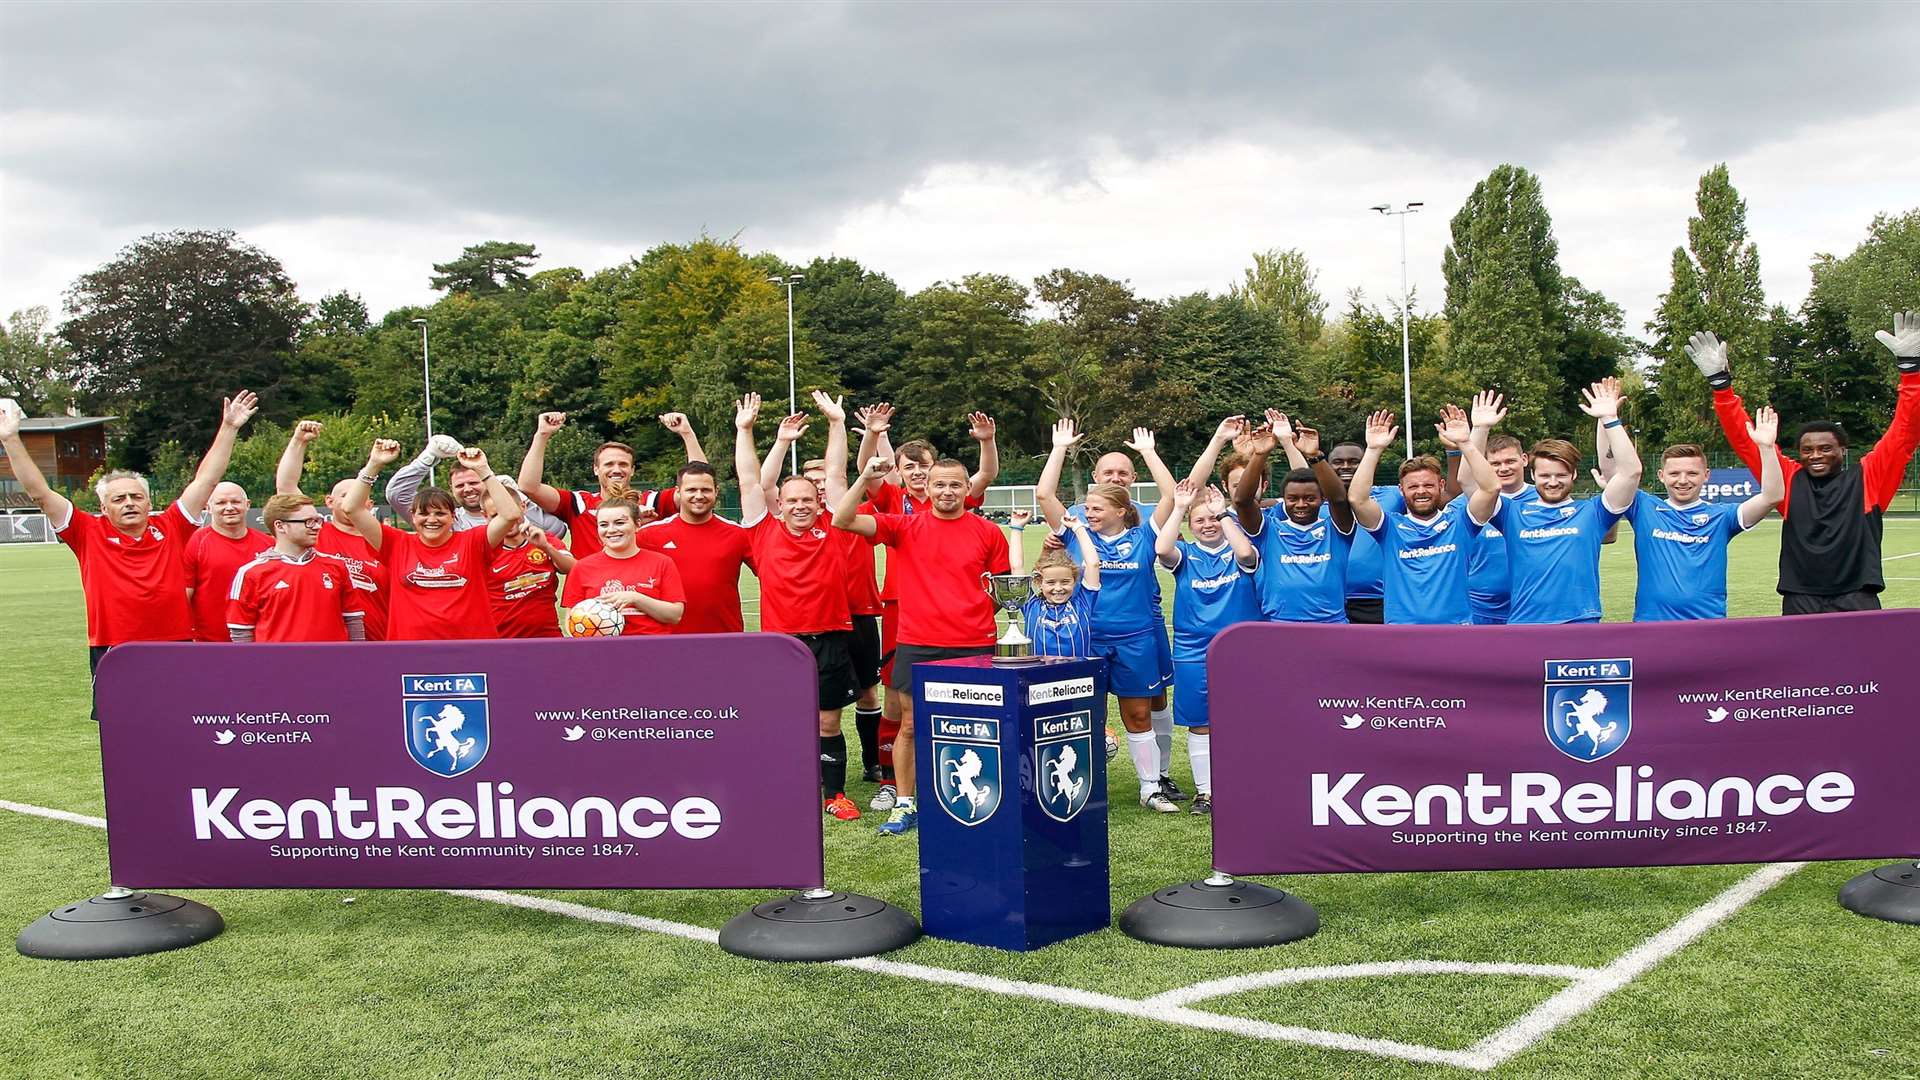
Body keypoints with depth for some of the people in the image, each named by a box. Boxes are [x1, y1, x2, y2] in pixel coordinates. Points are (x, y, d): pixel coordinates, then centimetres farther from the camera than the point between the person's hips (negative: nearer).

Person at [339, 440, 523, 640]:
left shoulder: (471, 543, 3)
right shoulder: (397, 545, 6)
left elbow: (510, 515, -8)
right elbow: (352, 509, 4)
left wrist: (482, 470, -9)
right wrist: (374, 465, -2)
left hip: (472, 636, -1)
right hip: (409, 637, 1)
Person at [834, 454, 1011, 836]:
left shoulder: (988, 532, 3)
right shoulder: (906, 527, 2)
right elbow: (843, 520, -7)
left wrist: (975, 616, 1)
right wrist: (865, 478, -17)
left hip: (974, 646, 0)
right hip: (917, 645, 0)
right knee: (910, 725, 6)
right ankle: (904, 805, 16)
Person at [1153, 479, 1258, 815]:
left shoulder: (1237, 551, 1)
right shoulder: (1186, 554, 3)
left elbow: (1246, 553, -24)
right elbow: (1161, 549, -19)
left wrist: (1222, 512, -19)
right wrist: (1179, 508, -18)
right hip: (1194, 653, 1)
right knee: (1201, 724, 7)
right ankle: (1205, 791, 17)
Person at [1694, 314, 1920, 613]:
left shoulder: (1867, 478, 8)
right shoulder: (1790, 479, 11)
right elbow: (1745, 441, 7)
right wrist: (1720, 382, -2)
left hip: (1857, 603, -1)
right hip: (1799, 605, 1)